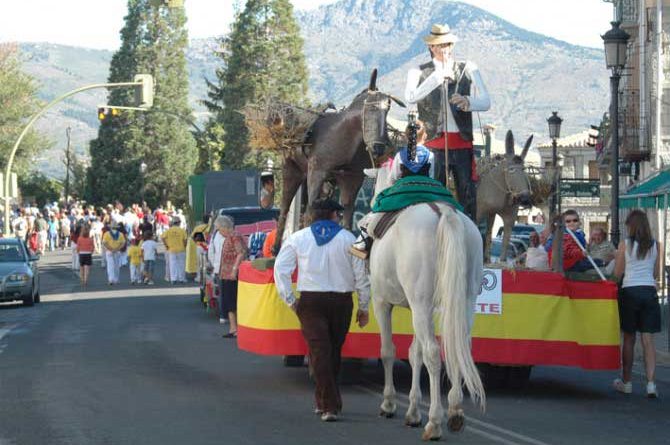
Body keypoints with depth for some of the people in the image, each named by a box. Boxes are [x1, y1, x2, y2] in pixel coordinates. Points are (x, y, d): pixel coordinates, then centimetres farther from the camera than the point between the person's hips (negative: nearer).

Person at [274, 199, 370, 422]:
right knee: (334, 350, 16)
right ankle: (323, 401, 26)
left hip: (310, 301, -1)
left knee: (319, 351, -2)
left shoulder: (298, 238, 5)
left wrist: (290, 300, 3)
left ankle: (329, 405, -12)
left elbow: (281, 269, -2)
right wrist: (363, 307, 7)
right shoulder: (347, 238, 2)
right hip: (341, 300, 1)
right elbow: (361, 274, 0)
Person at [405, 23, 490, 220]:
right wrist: (438, 77, -19)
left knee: (468, 195, 0)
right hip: (434, 143, -1)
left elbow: (485, 102, 2)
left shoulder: (468, 69, 11)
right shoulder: (419, 73, 7)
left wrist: (468, 102, -20)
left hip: (462, 142, 2)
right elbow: (411, 97, -13)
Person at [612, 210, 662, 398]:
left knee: (628, 338, 8)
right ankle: (651, 384, -7)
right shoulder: (656, 245, 3)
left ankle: (626, 382, 15)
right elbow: (656, 274, 10)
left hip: (630, 291, -2)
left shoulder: (625, 244, -4)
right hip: (649, 291, 2)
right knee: (648, 339, 1)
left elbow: (617, 273, 2)